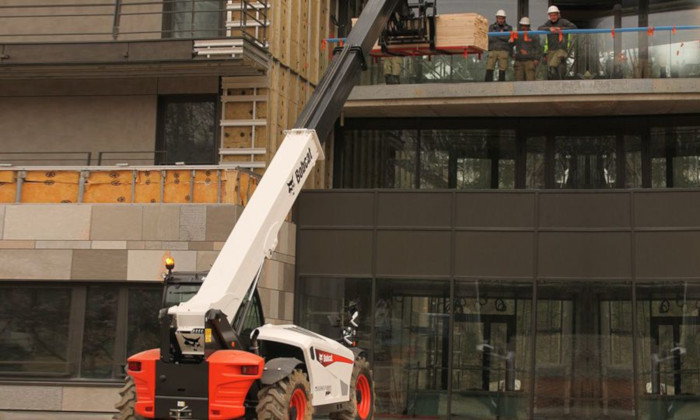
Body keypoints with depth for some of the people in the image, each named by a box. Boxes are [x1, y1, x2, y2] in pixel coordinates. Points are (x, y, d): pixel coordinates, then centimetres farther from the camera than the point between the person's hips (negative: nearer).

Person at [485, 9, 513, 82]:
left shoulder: (509, 28, 11)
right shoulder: (492, 27, 13)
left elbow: (508, 38, -7)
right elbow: (490, 38, -2)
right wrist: (501, 35, -5)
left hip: (504, 51, 0)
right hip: (493, 51, 0)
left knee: (502, 72, -4)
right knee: (489, 70, -10)